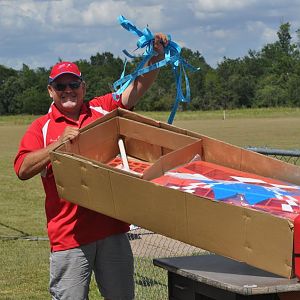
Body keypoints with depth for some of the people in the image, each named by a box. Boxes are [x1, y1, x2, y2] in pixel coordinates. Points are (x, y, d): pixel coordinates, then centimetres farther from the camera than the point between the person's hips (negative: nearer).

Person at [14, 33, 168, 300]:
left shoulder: (104, 110, 10)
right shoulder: (40, 128, 3)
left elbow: (140, 86, 3)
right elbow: (23, 170, -10)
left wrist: (157, 56, -12)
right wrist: (59, 142, -19)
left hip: (112, 229, 3)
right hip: (68, 235, -2)